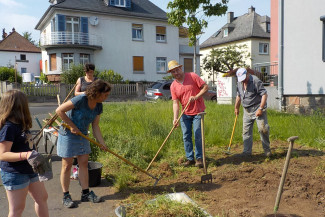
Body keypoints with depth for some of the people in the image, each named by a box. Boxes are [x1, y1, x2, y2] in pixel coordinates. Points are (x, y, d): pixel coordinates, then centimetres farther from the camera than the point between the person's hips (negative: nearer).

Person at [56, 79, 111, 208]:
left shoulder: (98, 106, -3)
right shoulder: (80, 100, -25)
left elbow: (95, 126, 2)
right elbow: (59, 111, -23)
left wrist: (102, 143, -2)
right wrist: (72, 125, -19)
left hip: (82, 135, 7)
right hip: (68, 135, -7)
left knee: (84, 163, 9)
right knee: (67, 165, 4)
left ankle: (85, 193, 20)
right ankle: (66, 196, 17)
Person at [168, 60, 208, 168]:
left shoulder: (192, 76, -6)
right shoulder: (173, 86, 1)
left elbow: (205, 87, -5)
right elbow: (175, 103, -3)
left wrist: (196, 97, -18)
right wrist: (175, 117, -15)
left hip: (198, 112, -3)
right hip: (185, 114, 3)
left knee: (198, 136, -1)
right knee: (186, 136, 5)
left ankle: (199, 158, 12)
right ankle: (190, 158, 17)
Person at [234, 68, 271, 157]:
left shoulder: (255, 81, -15)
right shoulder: (239, 83, 7)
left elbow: (264, 94, -17)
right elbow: (238, 96, 21)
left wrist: (260, 108, -22)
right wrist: (236, 108, 27)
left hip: (257, 109, -6)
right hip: (247, 110, 6)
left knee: (263, 128, -12)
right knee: (246, 131, 5)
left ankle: (267, 149, 7)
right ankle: (247, 151, 14)